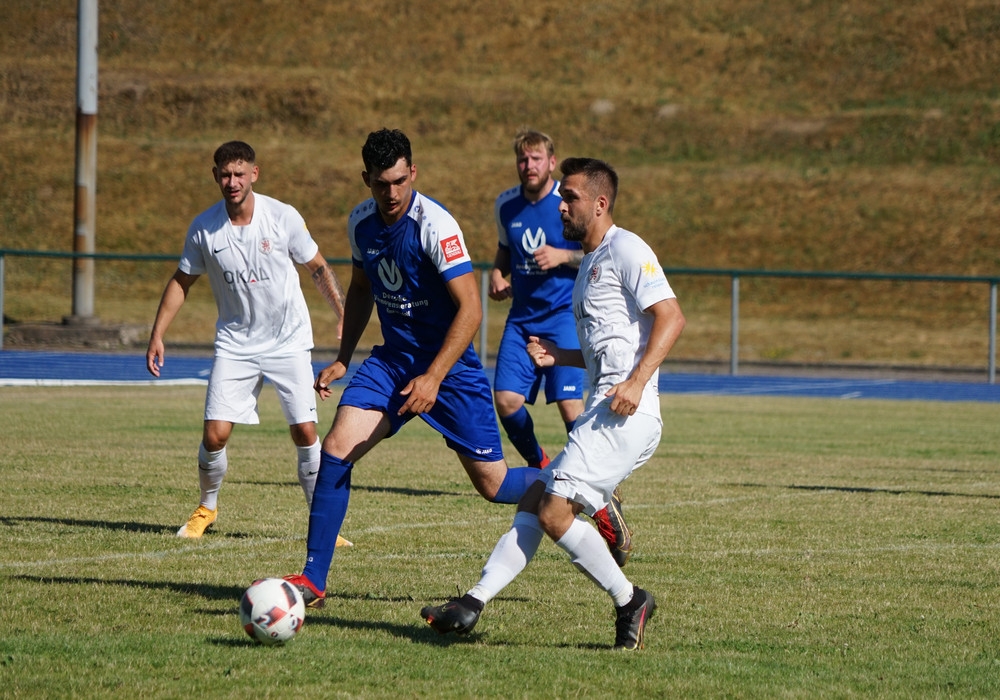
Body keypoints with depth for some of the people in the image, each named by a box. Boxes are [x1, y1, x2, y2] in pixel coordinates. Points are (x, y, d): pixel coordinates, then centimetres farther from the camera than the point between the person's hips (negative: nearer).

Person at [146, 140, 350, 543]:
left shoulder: (283, 217, -11)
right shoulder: (204, 228, -6)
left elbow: (318, 268, 2)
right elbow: (182, 281, 8)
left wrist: (345, 317, -4)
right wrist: (157, 336, 3)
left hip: (289, 340, -1)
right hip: (234, 341, 1)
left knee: (305, 432, -8)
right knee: (215, 433, -7)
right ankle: (207, 508, 19)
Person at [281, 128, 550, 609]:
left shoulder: (435, 225, -20)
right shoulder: (361, 223, 1)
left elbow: (470, 308, -21)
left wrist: (433, 378, -27)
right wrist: (343, 359, 11)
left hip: (450, 366, -5)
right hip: (391, 360, 5)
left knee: (492, 485, 1)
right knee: (336, 448, -13)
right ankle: (312, 580, -7)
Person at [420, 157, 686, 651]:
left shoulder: (625, 250, -6)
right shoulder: (589, 263, 25)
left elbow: (670, 316, -16)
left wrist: (636, 382, -25)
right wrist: (559, 357, 16)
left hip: (625, 413, -10)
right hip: (603, 415, 10)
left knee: (554, 513, -15)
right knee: (533, 504, 3)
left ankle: (629, 602, -3)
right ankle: (474, 604, -2)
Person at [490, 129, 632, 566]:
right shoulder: (506, 206, 9)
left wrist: (564, 256, -18)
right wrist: (497, 274, 5)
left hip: (564, 316, -5)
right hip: (522, 316, 5)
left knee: (570, 404, -15)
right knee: (506, 401, -9)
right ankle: (540, 471, 18)